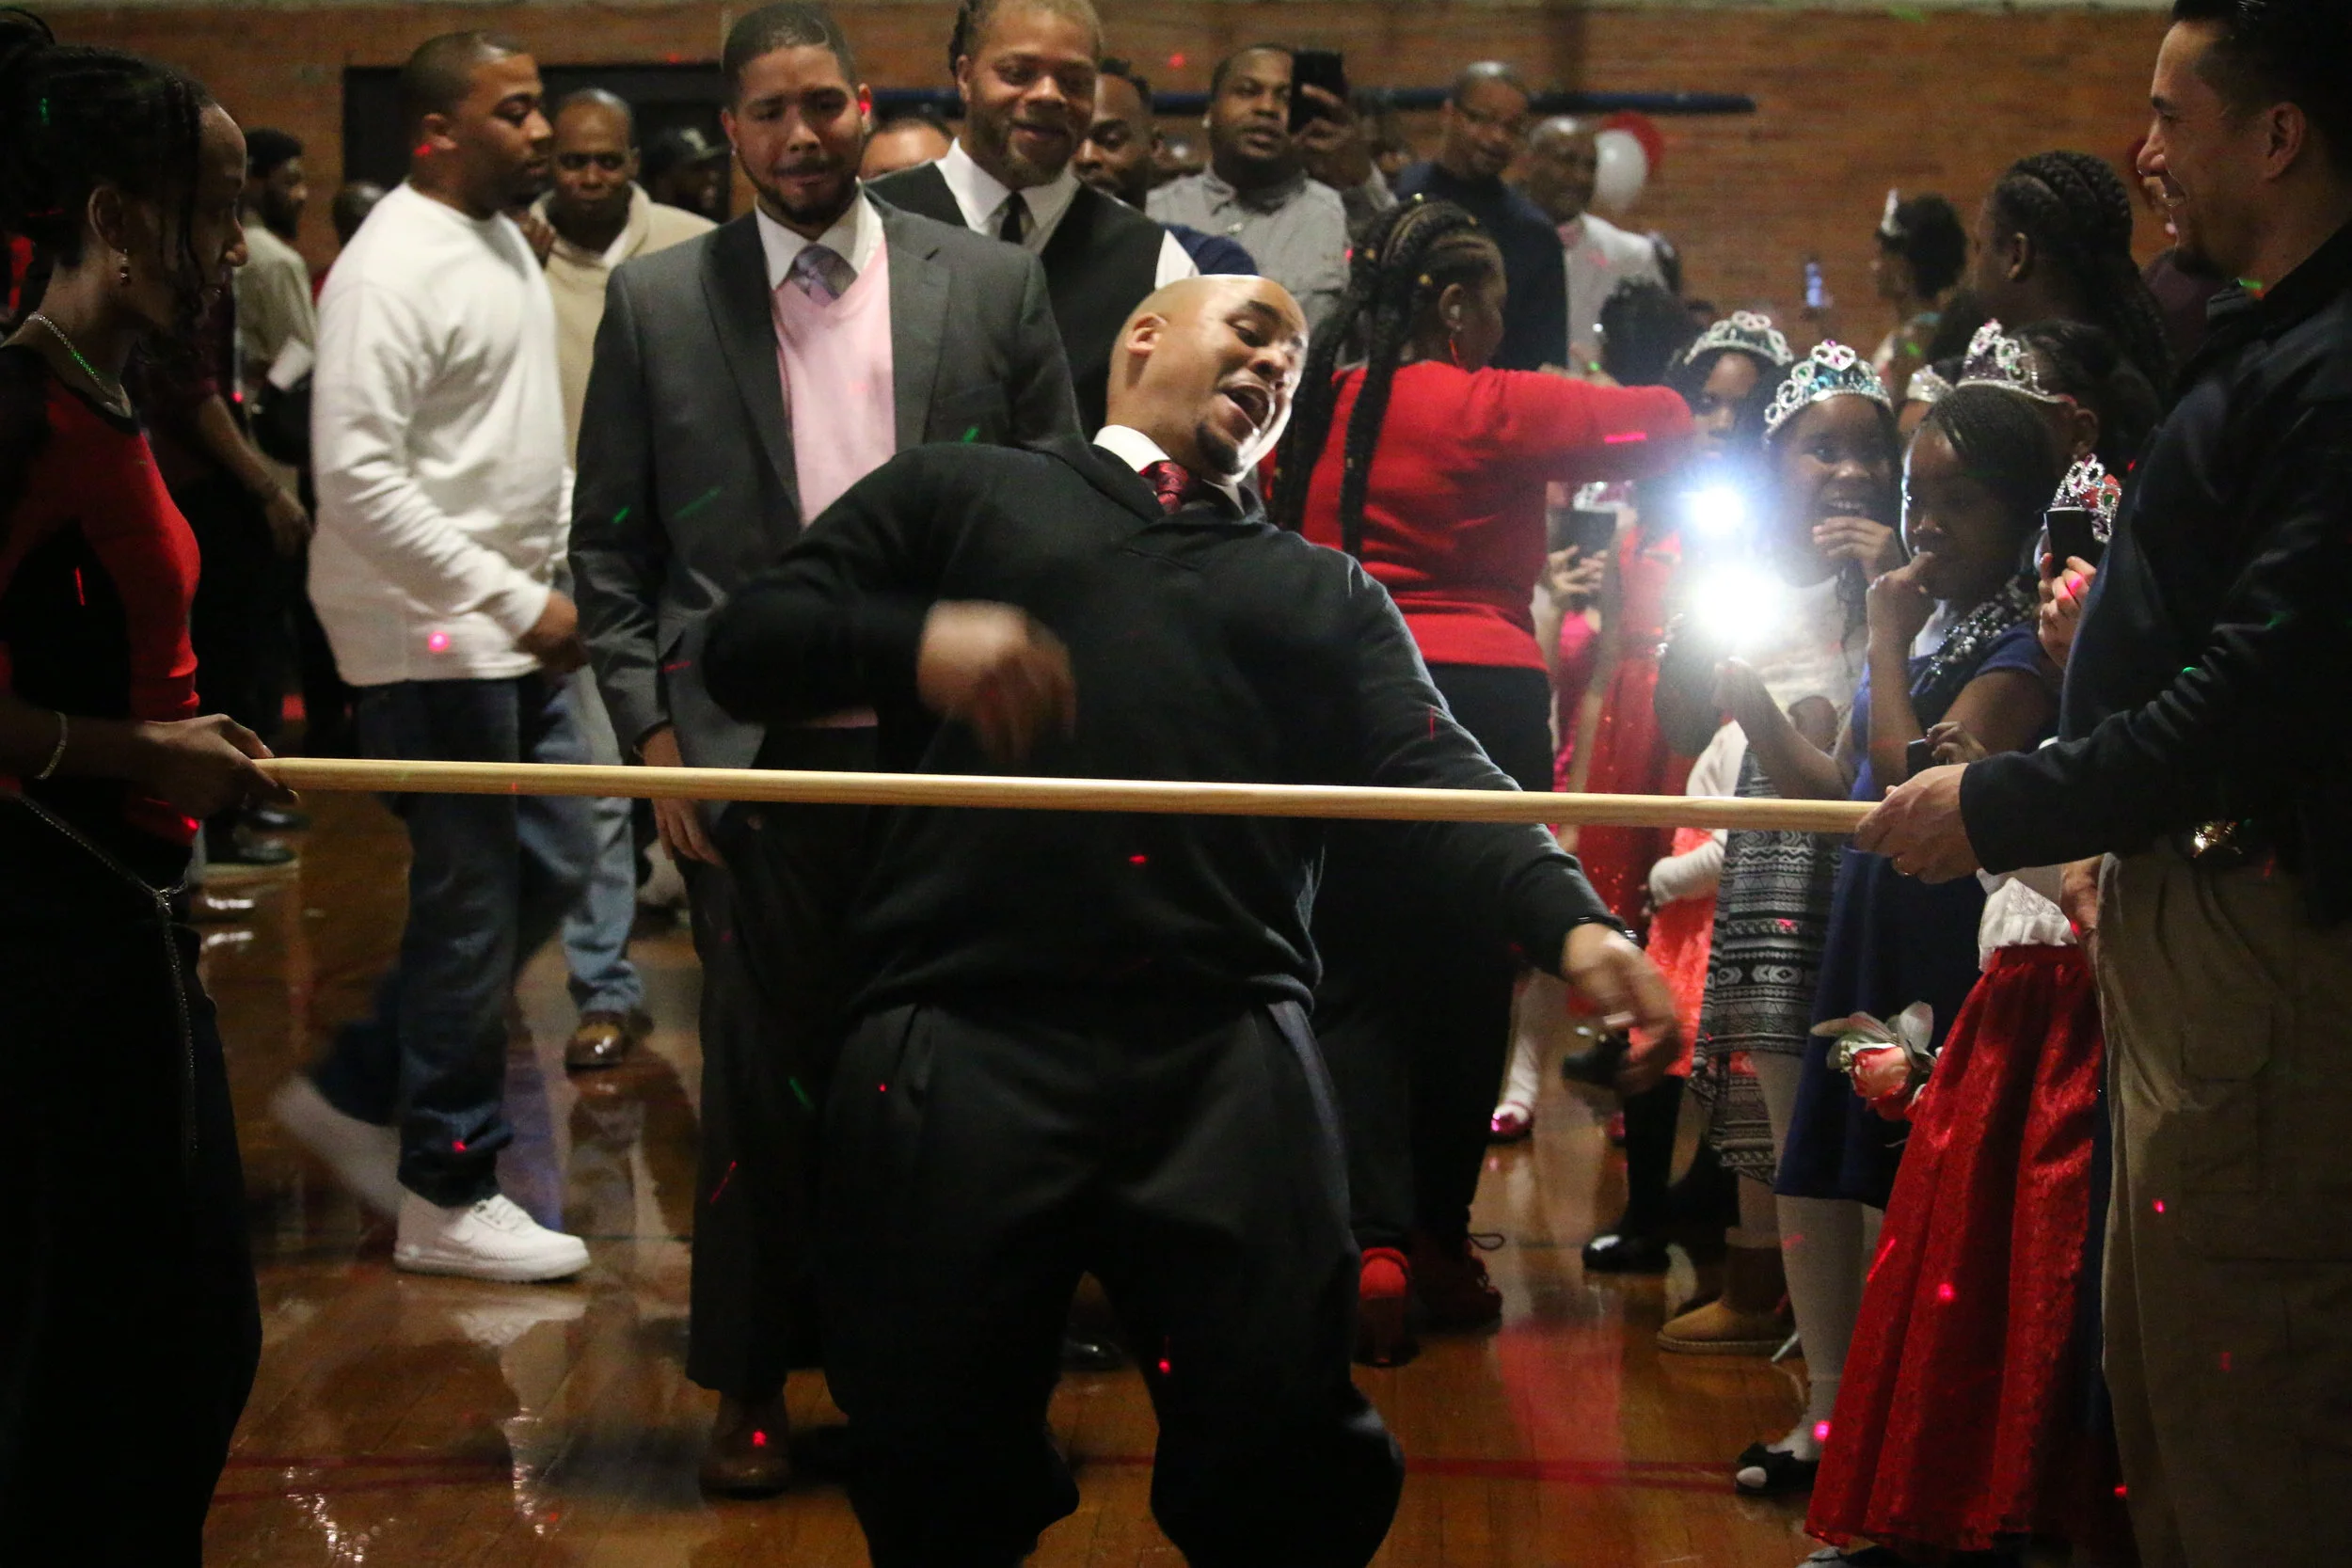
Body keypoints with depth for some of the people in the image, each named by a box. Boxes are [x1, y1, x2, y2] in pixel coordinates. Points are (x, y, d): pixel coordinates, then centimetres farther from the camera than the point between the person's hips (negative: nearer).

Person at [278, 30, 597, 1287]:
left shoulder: (504, 243, 12)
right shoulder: (393, 269, -17)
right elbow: (358, 475, -23)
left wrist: (555, 578, 9)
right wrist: (517, 603, -21)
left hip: (507, 634, 9)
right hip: (432, 639, -9)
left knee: (550, 867, 13)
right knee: (471, 910, -1)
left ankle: (357, 1090, 25)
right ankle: (445, 1199, 12)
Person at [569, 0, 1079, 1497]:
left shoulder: (992, 285, 5)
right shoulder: (658, 304, 4)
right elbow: (611, 548, 6)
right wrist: (653, 731, -3)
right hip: (757, 756, -1)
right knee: (768, 1074, 4)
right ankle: (755, 1385, 18)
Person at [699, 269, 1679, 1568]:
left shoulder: (1325, 594, 27)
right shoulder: (959, 497, 21)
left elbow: (1431, 777, 11)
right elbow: (747, 644, 12)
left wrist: (1572, 924, -8)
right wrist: (917, 642, -9)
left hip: (1226, 1059, 2)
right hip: (960, 1044, -1)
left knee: (1284, 1459, -6)